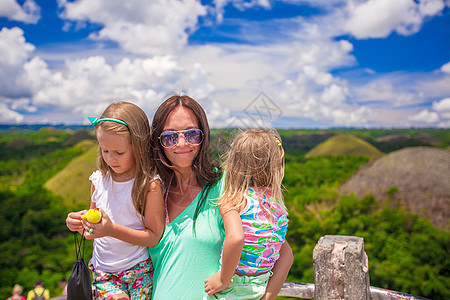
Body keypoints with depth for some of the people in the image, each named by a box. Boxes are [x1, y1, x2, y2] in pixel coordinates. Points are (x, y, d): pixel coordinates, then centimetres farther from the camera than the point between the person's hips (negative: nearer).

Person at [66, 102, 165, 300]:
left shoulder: (151, 184, -14)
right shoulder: (99, 180, 1)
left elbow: (154, 237, -13)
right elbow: (94, 229, 13)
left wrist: (112, 230, -24)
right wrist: (79, 223, -9)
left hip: (139, 269, -3)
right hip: (103, 270, 3)